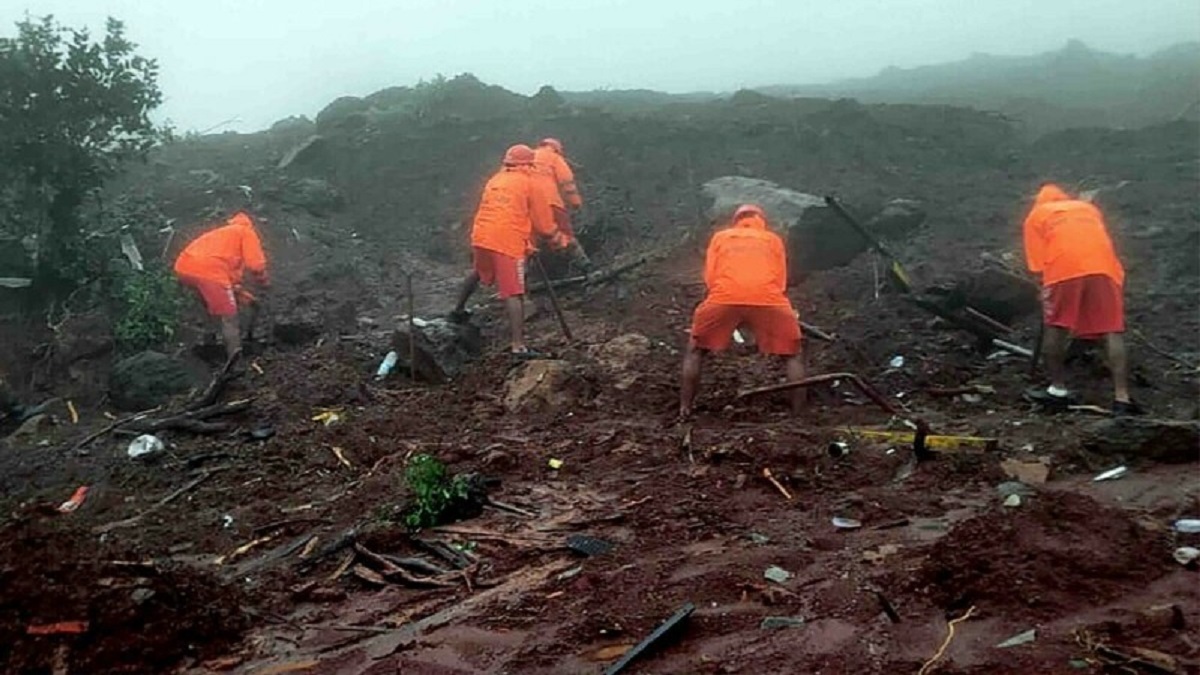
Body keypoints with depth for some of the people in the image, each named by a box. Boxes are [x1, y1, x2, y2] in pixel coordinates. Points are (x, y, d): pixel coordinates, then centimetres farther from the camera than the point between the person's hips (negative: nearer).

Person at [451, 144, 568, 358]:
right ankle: (518, 346, -11)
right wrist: (558, 239, 18)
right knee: (513, 294, -7)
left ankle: (458, 310, 45)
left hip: (481, 237, 6)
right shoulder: (530, 184, 2)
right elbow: (543, 221, 3)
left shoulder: (494, 180, 19)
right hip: (508, 243, -6)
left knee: (477, 273, 34)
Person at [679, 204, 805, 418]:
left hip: (724, 296, 0)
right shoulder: (774, 239, 31)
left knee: (696, 351, 23)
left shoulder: (720, 236, 30)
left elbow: (709, 277, 19)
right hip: (769, 298, 0)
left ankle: (685, 410, 19)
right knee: (794, 356, 21)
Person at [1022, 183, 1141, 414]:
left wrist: (1046, 291, 21)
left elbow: (1038, 264, 14)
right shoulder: (1089, 208, 34)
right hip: (1104, 266, 3)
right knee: (1112, 332, 2)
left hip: (1063, 268, -2)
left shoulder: (1036, 215, 24)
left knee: (1054, 328, 13)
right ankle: (1122, 398, -1)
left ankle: (1058, 390, 21)